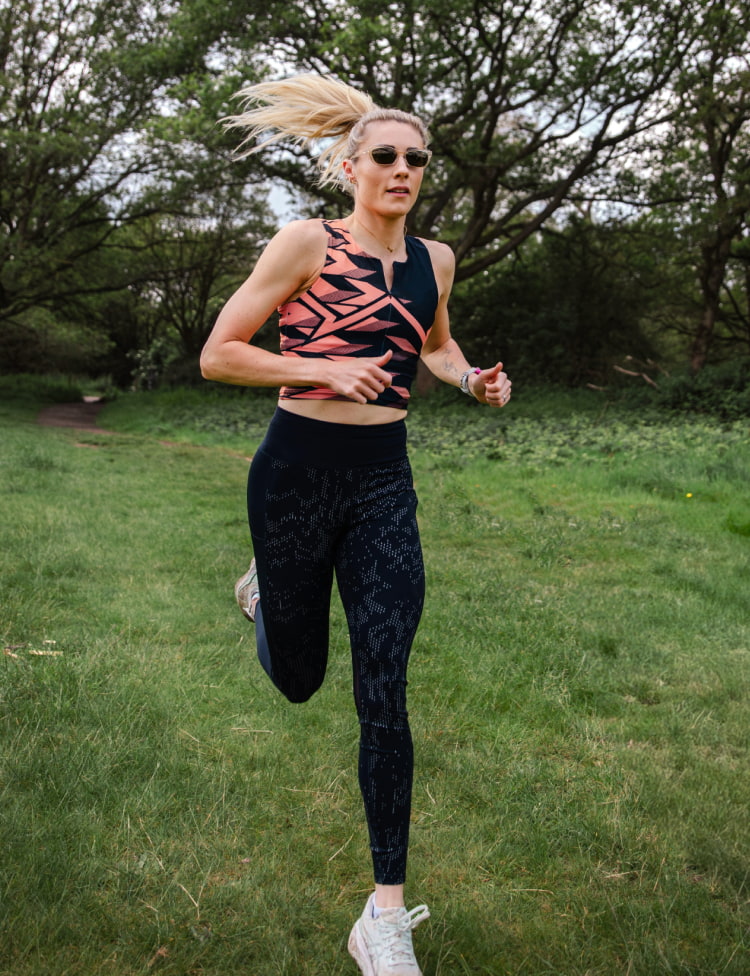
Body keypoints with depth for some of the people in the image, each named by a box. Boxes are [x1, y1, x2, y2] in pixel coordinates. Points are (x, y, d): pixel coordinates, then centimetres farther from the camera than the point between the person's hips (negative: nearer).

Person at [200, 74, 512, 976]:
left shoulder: (433, 259, 7)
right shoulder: (307, 242, -8)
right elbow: (217, 356, -9)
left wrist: (472, 380, 6)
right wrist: (326, 370, -20)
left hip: (384, 481, 3)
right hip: (298, 472, -3)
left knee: (383, 697, -3)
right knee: (296, 679, 14)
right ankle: (264, 595, 52)